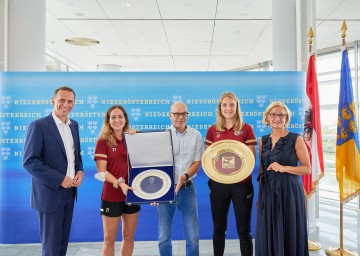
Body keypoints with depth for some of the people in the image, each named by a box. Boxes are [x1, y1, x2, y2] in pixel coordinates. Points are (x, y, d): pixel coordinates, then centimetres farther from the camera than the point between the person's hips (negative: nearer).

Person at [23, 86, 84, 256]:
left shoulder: (74, 125, 7)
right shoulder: (38, 126, -13)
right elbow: (29, 161, -16)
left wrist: (80, 171, -3)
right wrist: (59, 180, -19)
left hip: (70, 191, 6)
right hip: (50, 193, -6)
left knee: (63, 241, 18)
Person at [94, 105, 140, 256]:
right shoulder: (103, 141, -7)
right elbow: (102, 171, -12)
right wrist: (120, 184, -25)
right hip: (112, 196, -4)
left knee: (129, 236, 16)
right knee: (109, 239, 10)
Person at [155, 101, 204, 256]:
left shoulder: (196, 135, 3)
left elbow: (197, 162, 2)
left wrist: (185, 176, -17)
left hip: (187, 189, 1)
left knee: (193, 237, 7)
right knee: (164, 237, 8)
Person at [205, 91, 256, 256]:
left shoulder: (246, 129, -1)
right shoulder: (212, 130, 4)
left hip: (242, 184, -1)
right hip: (218, 184, 2)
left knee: (244, 230, 7)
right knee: (218, 229, 12)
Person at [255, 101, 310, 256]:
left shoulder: (296, 139, -4)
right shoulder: (263, 141, 8)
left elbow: (307, 169, -5)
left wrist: (284, 168, -19)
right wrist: (260, 194, 13)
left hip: (289, 191, -4)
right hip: (267, 192, 4)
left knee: (289, 233, 5)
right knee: (268, 234, 10)